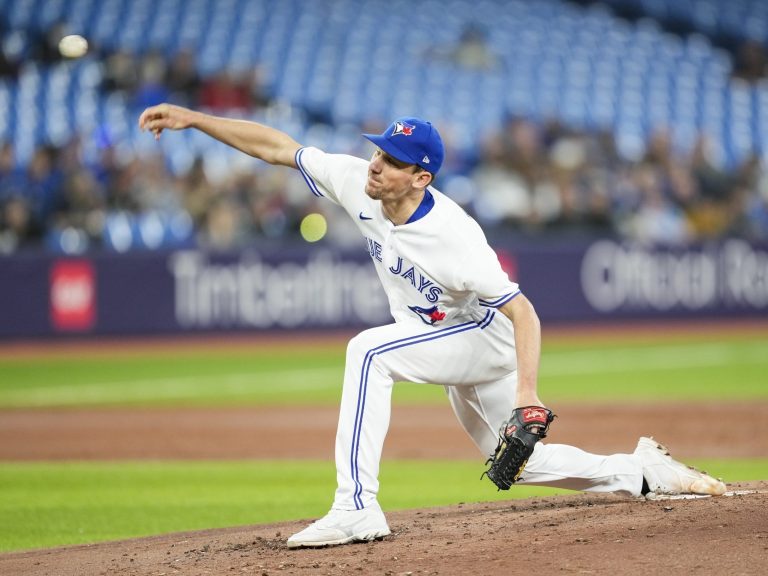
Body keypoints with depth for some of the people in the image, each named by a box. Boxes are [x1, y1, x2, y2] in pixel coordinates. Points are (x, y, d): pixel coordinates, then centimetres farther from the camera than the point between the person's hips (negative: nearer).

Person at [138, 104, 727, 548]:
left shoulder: (453, 237, -34)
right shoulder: (358, 183, -16)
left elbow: (523, 311, -32)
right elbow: (277, 146, -9)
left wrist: (527, 392, -44)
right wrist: (192, 118, -15)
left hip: (487, 337, -8)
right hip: (454, 346, 8)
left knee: (369, 350, -30)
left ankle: (357, 507, -33)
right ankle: (644, 472, 34)